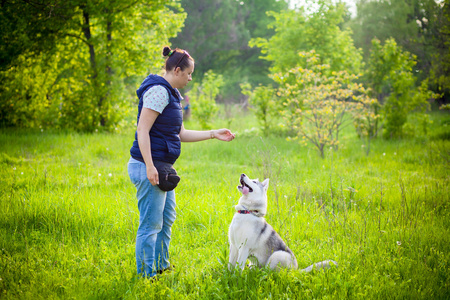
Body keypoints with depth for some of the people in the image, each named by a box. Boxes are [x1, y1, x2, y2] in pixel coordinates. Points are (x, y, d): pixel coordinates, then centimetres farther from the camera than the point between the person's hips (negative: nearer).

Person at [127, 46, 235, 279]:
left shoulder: (171, 94, 18)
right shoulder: (158, 91, -14)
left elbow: (181, 134, 22)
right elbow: (142, 130, -20)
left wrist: (214, 134, 20)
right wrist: (150, 167, -26)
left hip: (162, 167, 11)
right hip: (149, 166, -11)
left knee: (166, 220, 18)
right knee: (151, 224, -5)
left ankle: (161, 268, 30)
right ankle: (146, 275, 2)